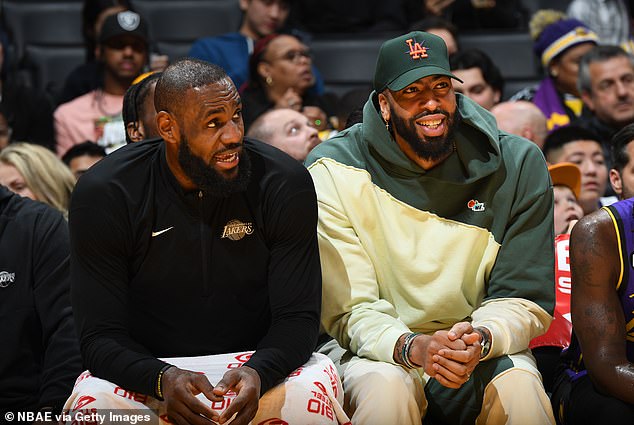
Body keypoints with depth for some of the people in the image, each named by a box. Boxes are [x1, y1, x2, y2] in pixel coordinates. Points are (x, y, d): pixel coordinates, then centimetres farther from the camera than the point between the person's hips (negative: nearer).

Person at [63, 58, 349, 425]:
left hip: (258, 363, 1)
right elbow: (101, 337, -12)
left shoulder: (285, 184, -8)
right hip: (149, 369, -1)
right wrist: (162, 379, -34)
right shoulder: (103, 194, -9)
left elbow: (298, 318, -8)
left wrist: (258, 374, -31)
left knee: (314, 392, -31)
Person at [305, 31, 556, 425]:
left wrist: (480, 339, -27)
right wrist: (412, 347, -32)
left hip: (482, 347, 2)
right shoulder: (334, 170, -9)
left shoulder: (519, 165, -3)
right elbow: (349, 310, -11)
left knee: (521, 391, -30)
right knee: (386, 391, -35)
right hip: (379, 347, -1)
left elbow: (524, 298, -4)